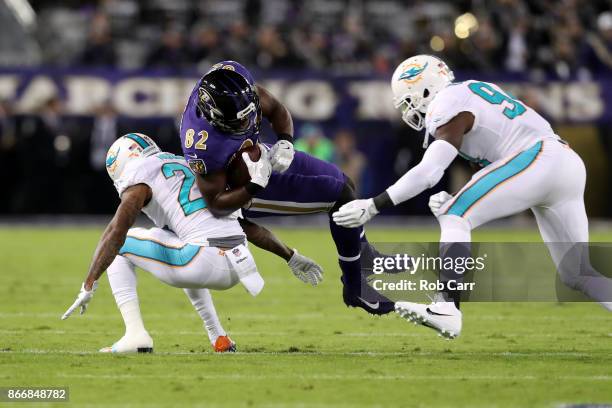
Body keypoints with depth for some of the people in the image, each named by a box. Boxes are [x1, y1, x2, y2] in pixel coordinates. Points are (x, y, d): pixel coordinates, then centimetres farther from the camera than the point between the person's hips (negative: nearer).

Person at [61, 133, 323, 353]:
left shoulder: (140, 177, 6)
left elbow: (117, 231, -9)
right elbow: (247, 224, 29)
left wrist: (88, 287, -9)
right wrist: (291, 257, 35)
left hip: (205, 263, -8)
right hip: (231, 273, 8)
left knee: (119, 248, 11)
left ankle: (135, 335, -3)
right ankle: (219, 339, 32)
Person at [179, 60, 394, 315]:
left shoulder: (241, 87, -26)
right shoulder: (204, 145, -41)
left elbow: (276, 111, -5)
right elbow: (217, 205, -27)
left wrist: (285, 143, -22)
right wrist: (255, 186, -39)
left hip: (266, 157, 7)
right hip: (245, 190, -7)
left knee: (344, 183, 18)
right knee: (342, 197, -12)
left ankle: (368, 262, 45)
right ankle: (355, 289, 5)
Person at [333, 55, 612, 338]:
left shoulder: (448, 107, -3)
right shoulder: (475, 91, 24)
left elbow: (428, 173, -14)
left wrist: (371, 207, -14)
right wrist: (453, 197, 14)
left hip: (535, 160, -9)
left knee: (454, 217, -10)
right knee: (575, 273, 14)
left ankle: (446, 309, -25)